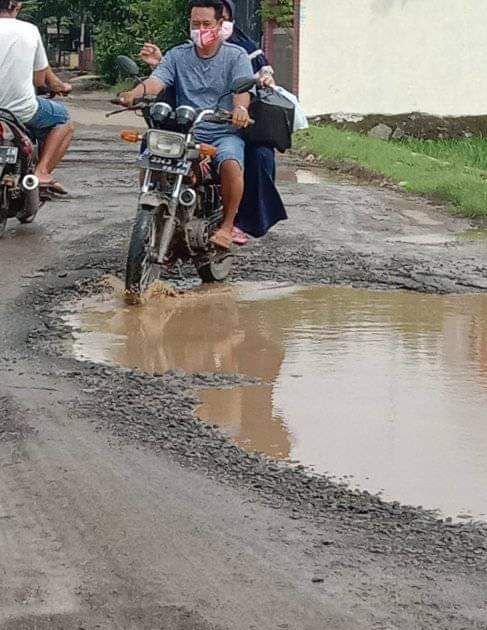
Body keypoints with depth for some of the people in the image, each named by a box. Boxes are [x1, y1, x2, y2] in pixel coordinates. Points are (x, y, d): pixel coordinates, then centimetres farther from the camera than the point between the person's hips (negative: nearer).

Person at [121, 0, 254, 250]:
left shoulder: (236, 56, 5)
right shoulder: (178, 56, 12)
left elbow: (243, 88, -13)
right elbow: (156, 81, -4)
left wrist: (240, 108, -38)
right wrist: (133, 94, -28)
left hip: (225, 133, -3)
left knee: (231, 164, -36)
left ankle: (227, 225, -17)